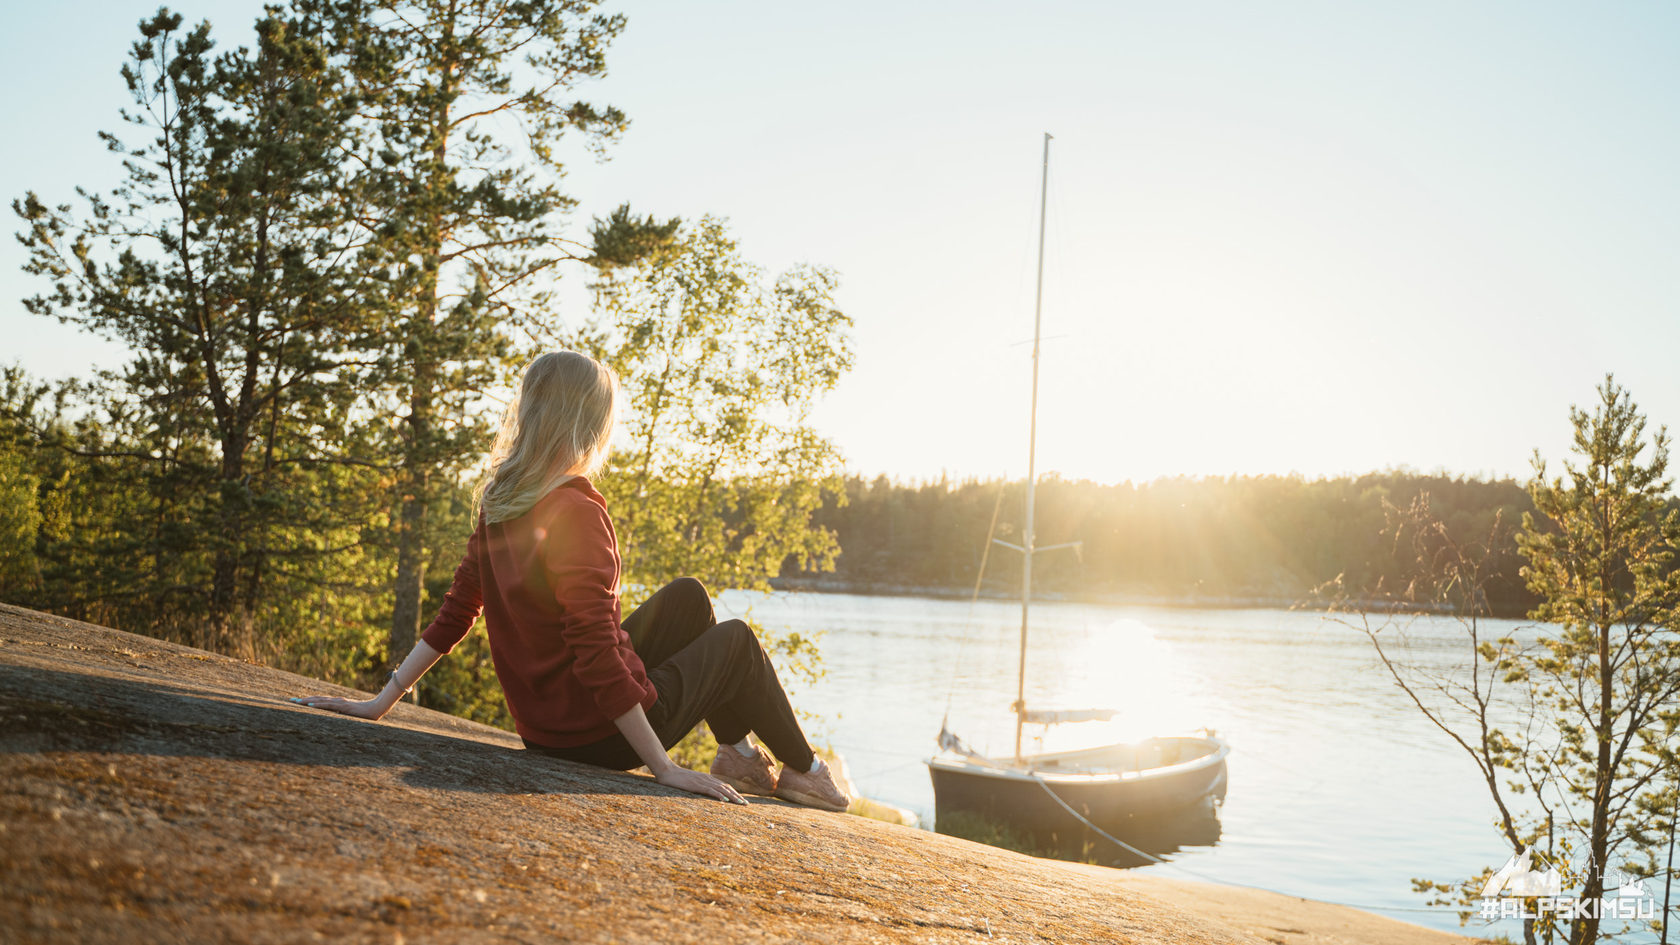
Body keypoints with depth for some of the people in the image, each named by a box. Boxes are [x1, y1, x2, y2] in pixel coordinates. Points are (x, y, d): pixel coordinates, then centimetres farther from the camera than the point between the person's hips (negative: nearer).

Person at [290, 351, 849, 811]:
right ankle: (803, 771, 33)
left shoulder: (499, 506, 0)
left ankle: (737, 754, 26)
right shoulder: (577, 514, -26)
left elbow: (455, 612, 2)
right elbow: (598, 655, -28)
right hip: (600, 735, -8)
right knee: (737, 641, 15)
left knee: (687, 598, 21)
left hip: (541, 724, 8)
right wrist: (664, 768, -24)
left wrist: (381, 702, 9)